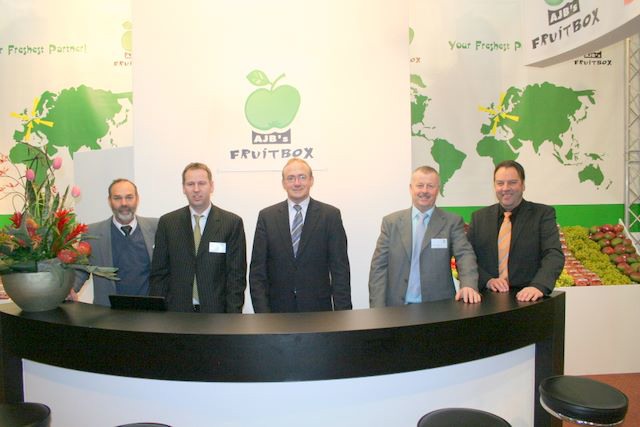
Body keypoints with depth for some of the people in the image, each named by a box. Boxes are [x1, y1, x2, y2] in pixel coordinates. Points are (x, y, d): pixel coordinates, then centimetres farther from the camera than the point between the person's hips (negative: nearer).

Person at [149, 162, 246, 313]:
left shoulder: (232, 223, -2)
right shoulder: (167, 222, 4)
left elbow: (236, 275, -3)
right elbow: (158, 273, 5)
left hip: (216, 312, -1)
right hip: (176, 311, 1)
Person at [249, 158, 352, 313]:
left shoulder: (331, 215, -1)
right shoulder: (267, 216, 2)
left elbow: (340, 267, -3)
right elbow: (257, 269, 2)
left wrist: (342, 312, -8)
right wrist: (262, 311, -5)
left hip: (318, 307, 0)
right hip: (278, 309, 1)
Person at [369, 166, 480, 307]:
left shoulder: (452, 222, 6)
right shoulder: (391, 222, 7)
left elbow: (465, 254, -5)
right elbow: (379, 267, 4)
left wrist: (469, 285, -26)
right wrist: (378, 310, -5)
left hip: (438, 308, 0)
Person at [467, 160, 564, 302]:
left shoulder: (543, 214, 4)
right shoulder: (479, 217, 11)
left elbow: (554, 255, -7)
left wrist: (538, 286, -24)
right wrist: (487, 280, -9)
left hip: (526, 298, -1)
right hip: (488, 300, 1)